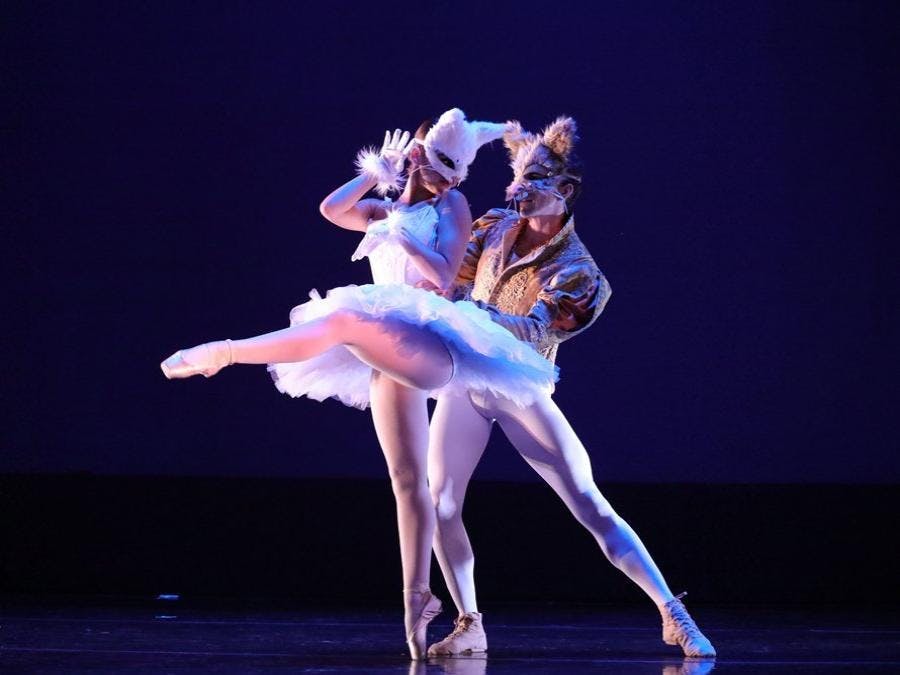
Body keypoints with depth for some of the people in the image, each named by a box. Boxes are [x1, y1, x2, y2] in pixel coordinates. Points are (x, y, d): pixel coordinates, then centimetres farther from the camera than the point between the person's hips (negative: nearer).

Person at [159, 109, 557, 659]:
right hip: (392, 361, 7)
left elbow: (444, 275, -6)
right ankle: (417, 597, 3)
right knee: (407, 479, 3)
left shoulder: (451, 205, 7)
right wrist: (376, 175, 9)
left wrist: (399, 236, -9)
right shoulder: (389, 212, 25)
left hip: (428, 345, -7)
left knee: (343, 321, -34)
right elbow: (331, 209, 7)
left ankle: (225, 353, -33)